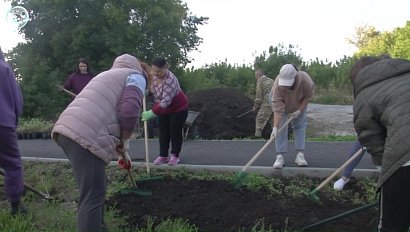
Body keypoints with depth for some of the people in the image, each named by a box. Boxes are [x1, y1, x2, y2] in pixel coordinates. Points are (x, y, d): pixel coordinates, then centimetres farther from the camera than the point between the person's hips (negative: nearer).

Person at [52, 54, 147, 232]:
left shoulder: (108, 76, 36)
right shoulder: (136, 76, 10)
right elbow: (129, 111, -9)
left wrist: (121, 151, 44)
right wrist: (123, 142, 6)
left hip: (67, 129, 9)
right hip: (85, 136, -9)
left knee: (94, 191, 21)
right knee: (92, 197, -7)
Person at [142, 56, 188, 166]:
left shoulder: (170, 80, -36)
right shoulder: (154, 75, -12)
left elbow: (166, 101, -40)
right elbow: (152, 88, 9)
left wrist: (152, 112, -44)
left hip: (178, 109, -7)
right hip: (163, 109, 7)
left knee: (175, 132, 3)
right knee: (163, 132, 8)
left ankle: (175, 156, 17)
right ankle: (163, 156, 16)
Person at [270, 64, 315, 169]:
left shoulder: (305, 79, -38)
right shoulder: (278, 85, -41)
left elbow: (308, 95, -17)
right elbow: (277, 109, -40)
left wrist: (299, 110, -21)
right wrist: (275, 127, -45)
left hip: (300, 104, 2)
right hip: (283, 104, -2)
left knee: (300, 126, -1)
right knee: (281, 128, -10)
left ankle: (300, 155, 3)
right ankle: (279, 156, -8)